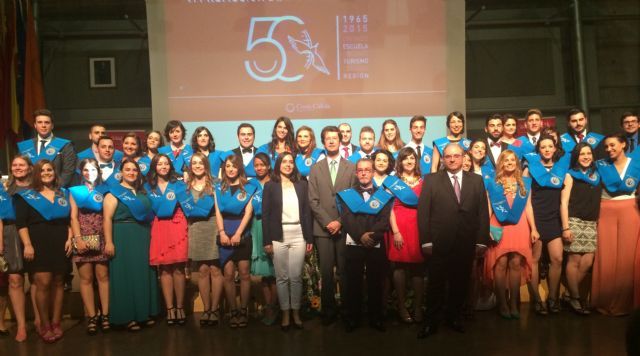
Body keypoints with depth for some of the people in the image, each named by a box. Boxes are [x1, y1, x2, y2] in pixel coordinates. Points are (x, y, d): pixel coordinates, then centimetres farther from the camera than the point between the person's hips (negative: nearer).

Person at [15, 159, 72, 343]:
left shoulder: (64, 194, 15)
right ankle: (44, 325, 3)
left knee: (58, 282, 4)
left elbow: (70, 219, 15)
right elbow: (21, 223, -2)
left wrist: (70, 239, 2)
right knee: (43, 283, -10)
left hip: (60, 245, 3)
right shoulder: (26, 195, 6)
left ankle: (56, 323, 12)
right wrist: (27, 245, -12)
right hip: (38, 245, -3)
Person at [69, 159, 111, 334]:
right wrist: (78, 239, -8)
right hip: (83, 238, 0)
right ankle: (92, 316, 3)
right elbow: (74, 217, 4)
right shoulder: (75, 191, 12)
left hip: (101, 238, 0)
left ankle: (105, 314, 2)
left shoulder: (103, 190, 11)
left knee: (103, 276, -2)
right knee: (86, 278, -1)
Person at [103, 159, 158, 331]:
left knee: (143, 274, 9)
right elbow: (107, 218, -11)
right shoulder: (114, 192, -3)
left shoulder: (142, 192, 15)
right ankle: (127, 316, 4)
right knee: (126, 275, -2)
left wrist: (149, 236, 10)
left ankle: (145, 312, 18)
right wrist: (109, 242, -19)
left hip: (143, 238, 6)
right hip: (123, 238, -6)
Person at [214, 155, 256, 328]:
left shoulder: (248, 188, 5)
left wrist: (238, 233, -12)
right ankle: (233, 312, 8)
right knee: (228, 274, -1)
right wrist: (222, 233, -8)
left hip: (242, 234, -1)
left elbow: (248, 212, -3)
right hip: (225, 234, 1)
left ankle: (244, 311, 8)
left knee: (244, 273, -2)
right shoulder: (219, 188, 11)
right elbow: (218, 212, 5)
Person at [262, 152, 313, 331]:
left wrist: (310, 238, 3)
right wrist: (267, 240, -7)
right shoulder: (270, 186, 3)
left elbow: (307, 212, 7)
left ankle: (296, 312, 18)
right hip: (278, 236, -1)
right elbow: (265, 214, -1)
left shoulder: (302, 185, 9)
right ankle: (285, 314, 17)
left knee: (296, 276, 4)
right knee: (282, 277, 5)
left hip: (298, 235, 1)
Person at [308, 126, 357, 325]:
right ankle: (329, 310, 13)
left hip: (345, 227, -1)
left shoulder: (351, 168, 7)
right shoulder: (315, 169, 10)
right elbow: (313, 200, 4)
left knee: (345, 271, 1)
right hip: (322, 228, 1)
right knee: (326, 271, 2)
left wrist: (340, 222, -7)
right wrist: (327, 222, -7)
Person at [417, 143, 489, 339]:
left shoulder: (476, 180, 10)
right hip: (439, 243, -2)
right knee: (436, 284, 3)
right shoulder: (431, 180, 4)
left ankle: (453, 316, 29)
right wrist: (425, 240, -9)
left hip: (466, 243, 2)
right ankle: (431, 322, 15)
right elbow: (423, 211, -2)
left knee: (460, 283, 11)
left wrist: (482, 240, -2)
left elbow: (483, 212, 6)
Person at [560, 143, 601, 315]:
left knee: (587, 262, -1)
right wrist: (565, 228, -11)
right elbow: (564, 202, -4)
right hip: (575, 222, -4)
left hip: (592, 223, 5)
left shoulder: (596, 175, 14)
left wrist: (597, 223, 7)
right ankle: (575, 298, 8)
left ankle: (571, 293, 15)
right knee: (574, 261, -4)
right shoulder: (571, 175, 1)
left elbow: (597, 201, 16)